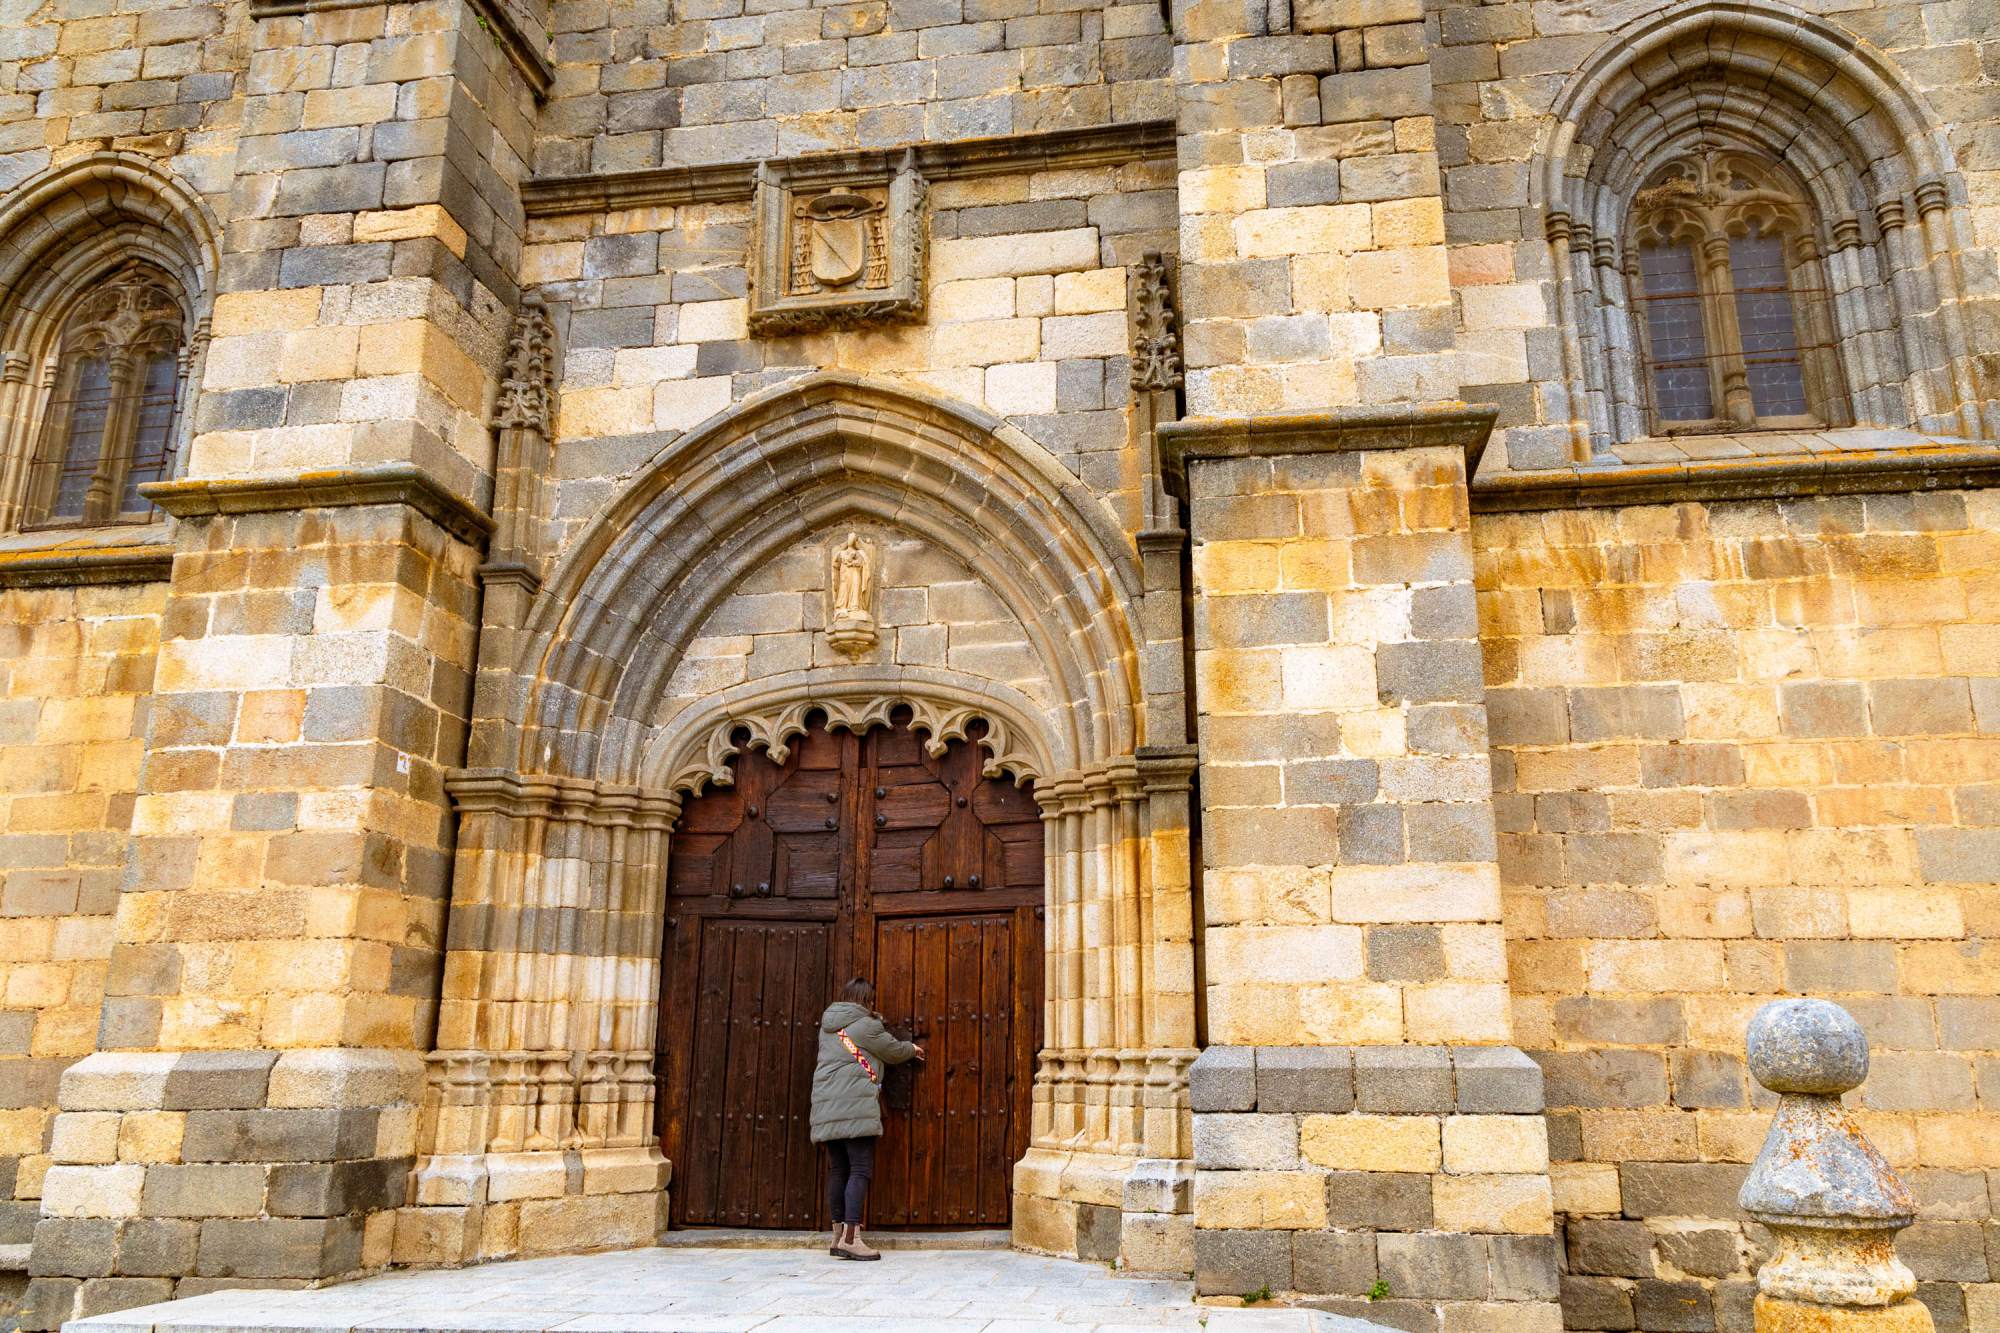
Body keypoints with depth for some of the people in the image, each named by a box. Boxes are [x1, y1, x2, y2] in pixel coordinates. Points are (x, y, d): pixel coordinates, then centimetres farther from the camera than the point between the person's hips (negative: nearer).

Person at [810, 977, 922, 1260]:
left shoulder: (827, 1026, 19)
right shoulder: (866, 1025, -2)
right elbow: (893, 1051, 9)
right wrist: (912, 1048, 30)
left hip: (826, 1109, 7)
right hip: (855, 1107, -7)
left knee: (838, 1171, 9)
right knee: (860, 1170, -8)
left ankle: (838, 1237, 11)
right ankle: (851, 1237, -15)